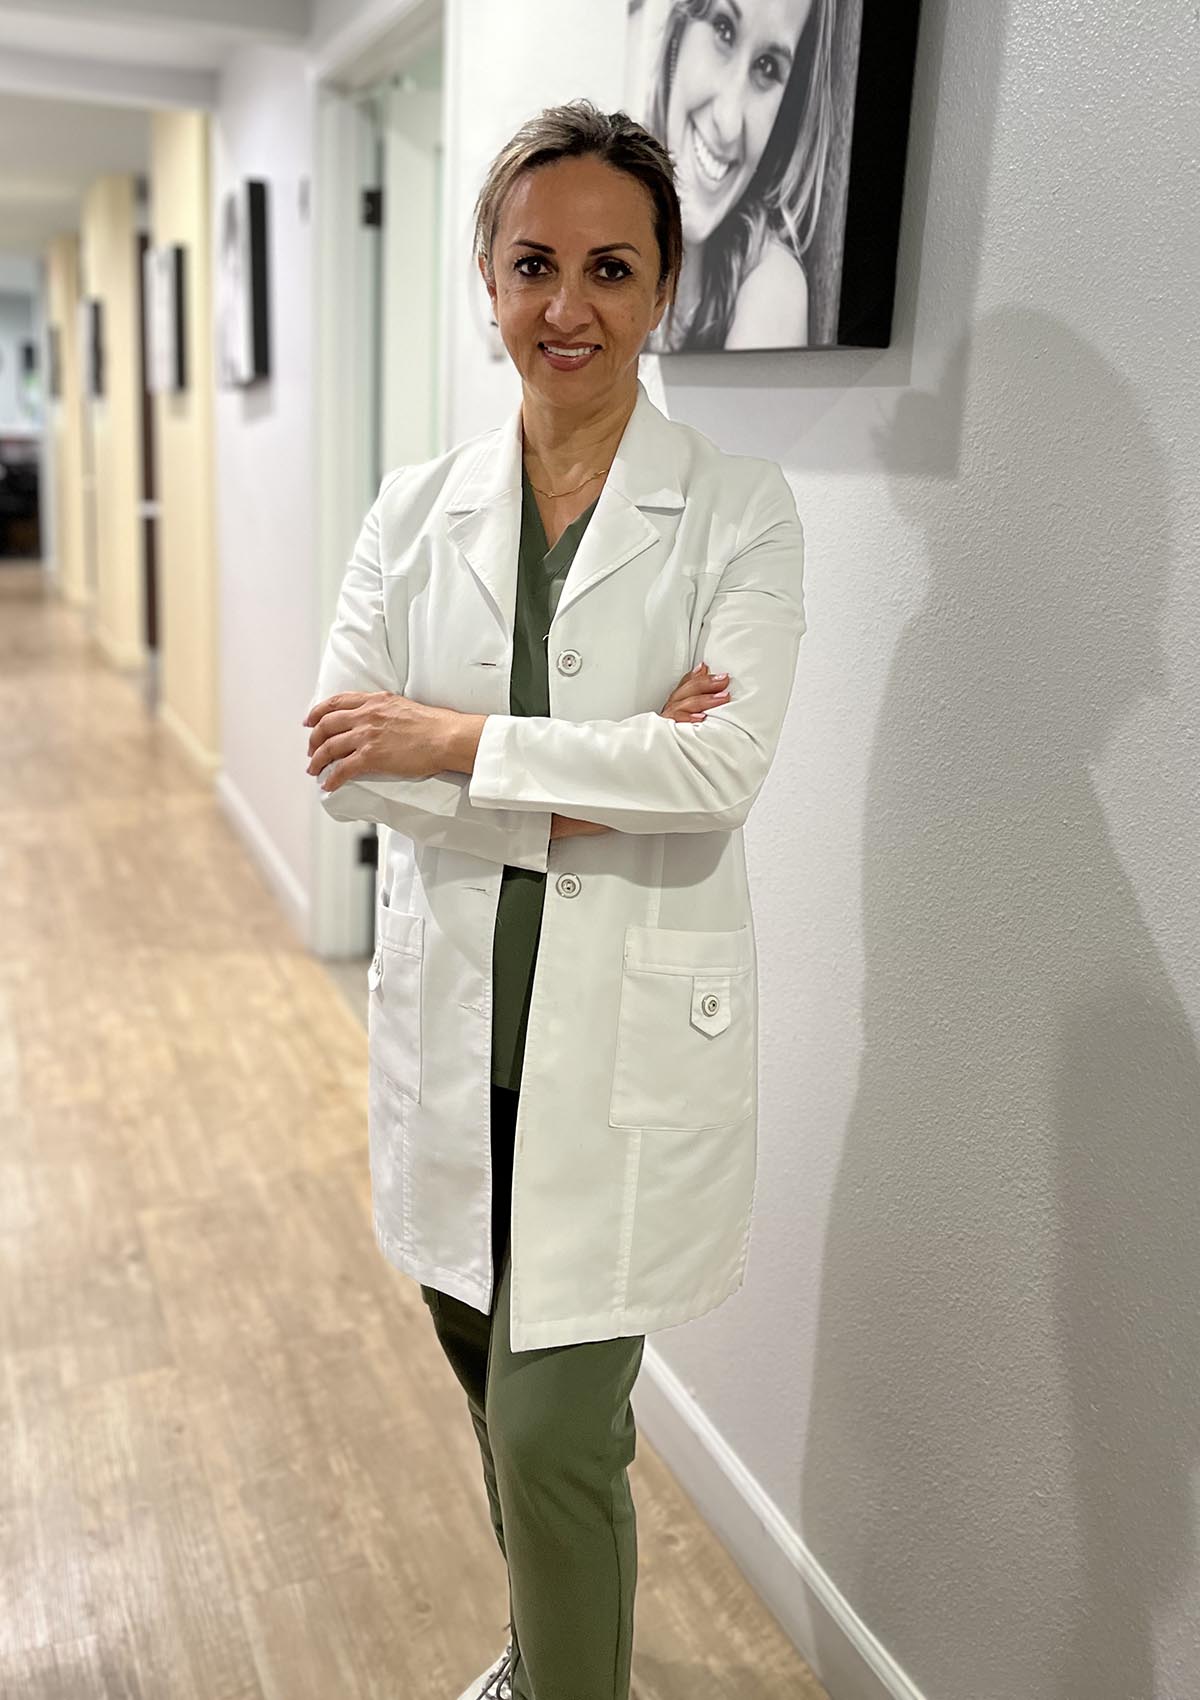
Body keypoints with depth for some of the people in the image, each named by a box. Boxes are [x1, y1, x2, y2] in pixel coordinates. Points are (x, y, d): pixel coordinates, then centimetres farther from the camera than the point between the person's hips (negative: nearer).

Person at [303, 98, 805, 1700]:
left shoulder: (740, 512, -6)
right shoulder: (416, 509, 3)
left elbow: (723, 766, -18)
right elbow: (342, 755, -6)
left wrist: (454, 744, -16)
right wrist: (573, 788, -17)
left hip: (632, 1029, -4)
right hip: (453, 1013, 4)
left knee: (555, 1427, -1)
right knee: (496, 1378, 21)